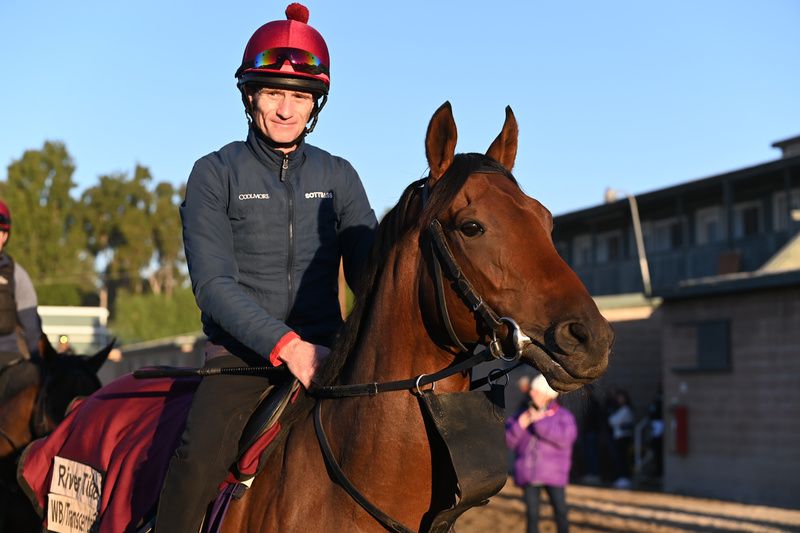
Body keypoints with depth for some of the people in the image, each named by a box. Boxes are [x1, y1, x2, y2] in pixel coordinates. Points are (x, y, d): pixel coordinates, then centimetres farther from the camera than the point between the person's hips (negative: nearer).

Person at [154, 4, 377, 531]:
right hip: (241, 353, -3)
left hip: (325, 352, 3)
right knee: (199, 461, -29)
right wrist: (285, 344, -23)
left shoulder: (338, 177, 11)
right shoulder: (215, 174, 1)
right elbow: (213, 284, -9)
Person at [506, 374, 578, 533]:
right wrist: (519, 425, -16)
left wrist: (540, 422, -21)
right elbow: (509, 441, 3)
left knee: (560, 511, -3)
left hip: (553, 475, -3)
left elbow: (566, 437, -22)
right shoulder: (524, 414, 6)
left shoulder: (563, 415, -3)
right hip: (529, 475, 3)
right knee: (532, 514, 5)